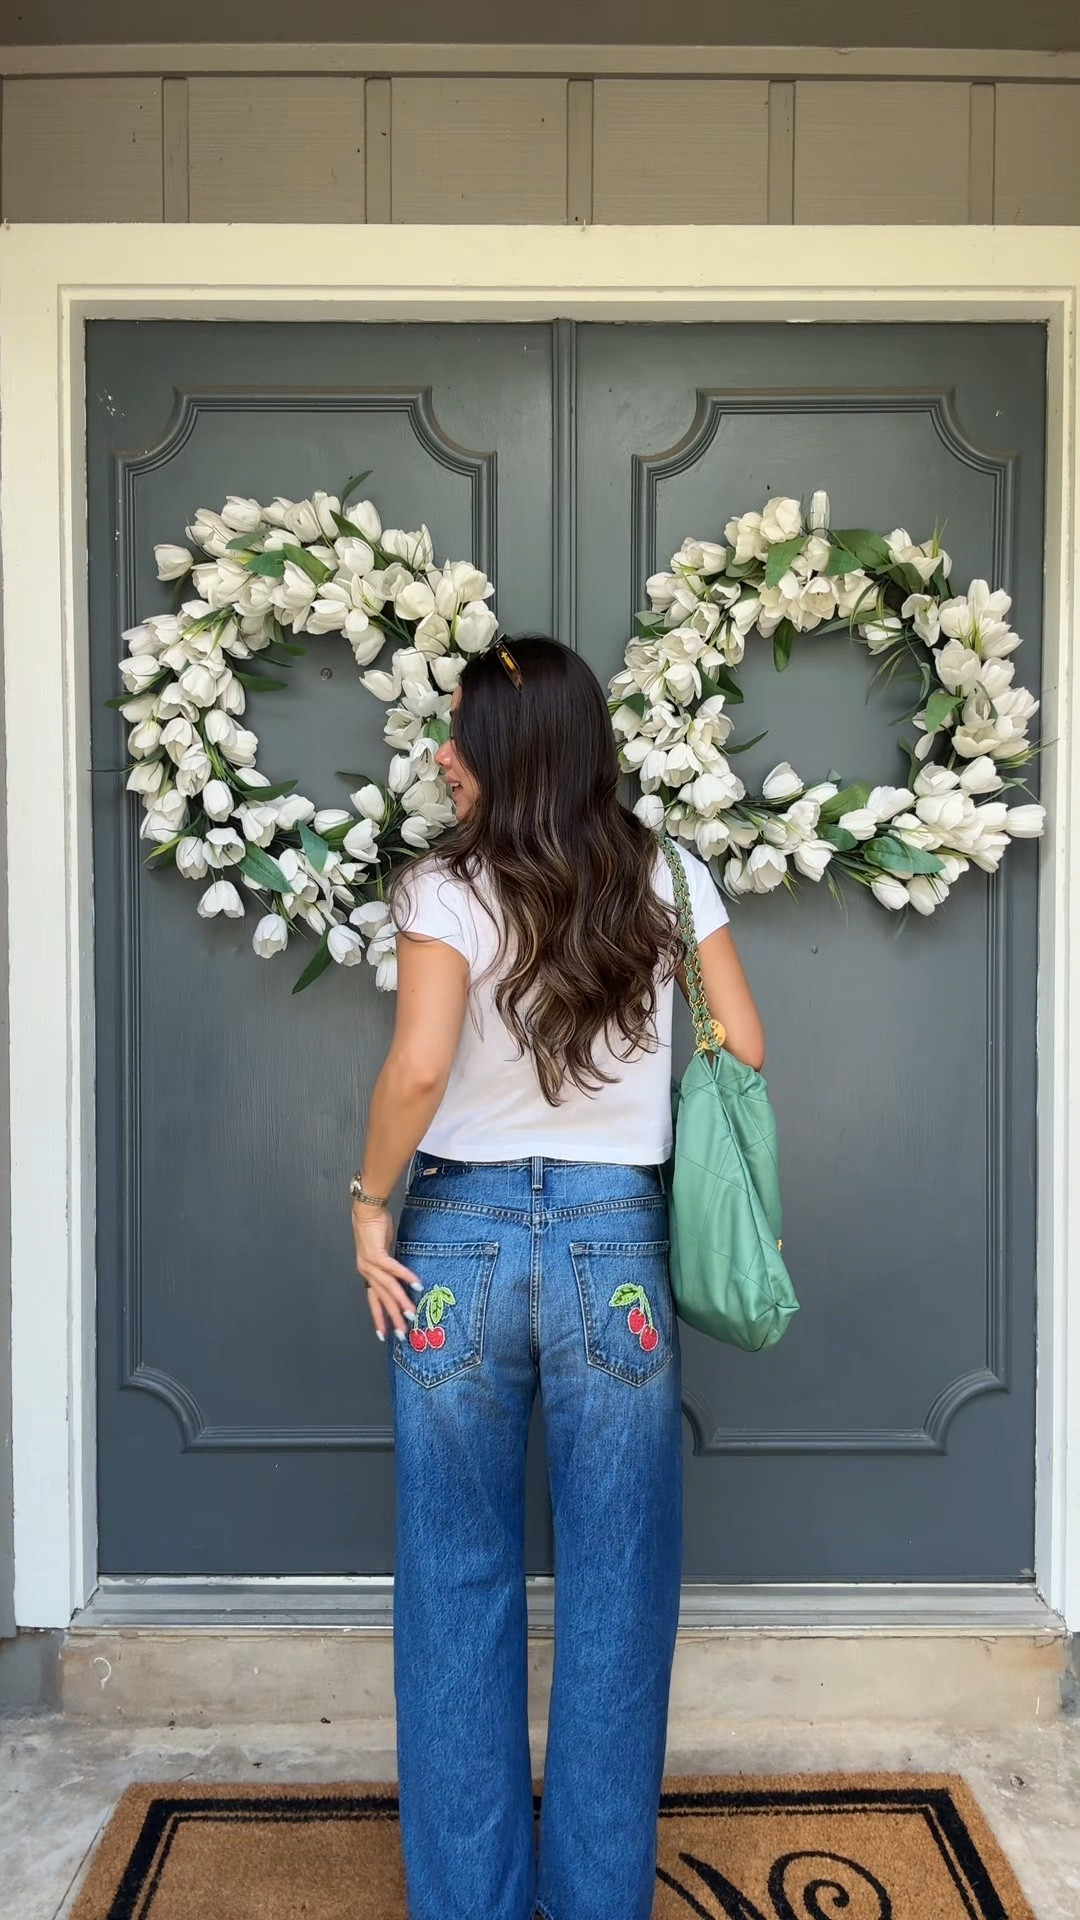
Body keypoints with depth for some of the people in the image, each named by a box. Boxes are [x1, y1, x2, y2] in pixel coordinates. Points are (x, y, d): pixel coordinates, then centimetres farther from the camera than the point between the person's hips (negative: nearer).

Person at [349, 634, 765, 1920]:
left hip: (460, 1243, -2)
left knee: (458, 1587, 13)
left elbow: (418, 1066, -22)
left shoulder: (448, 887, -9)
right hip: (615, 1245, 2)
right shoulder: (668, 880, 1)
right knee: (615, 1595, 14)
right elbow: (746, 1057, 3)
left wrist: (370, 1204, -7)